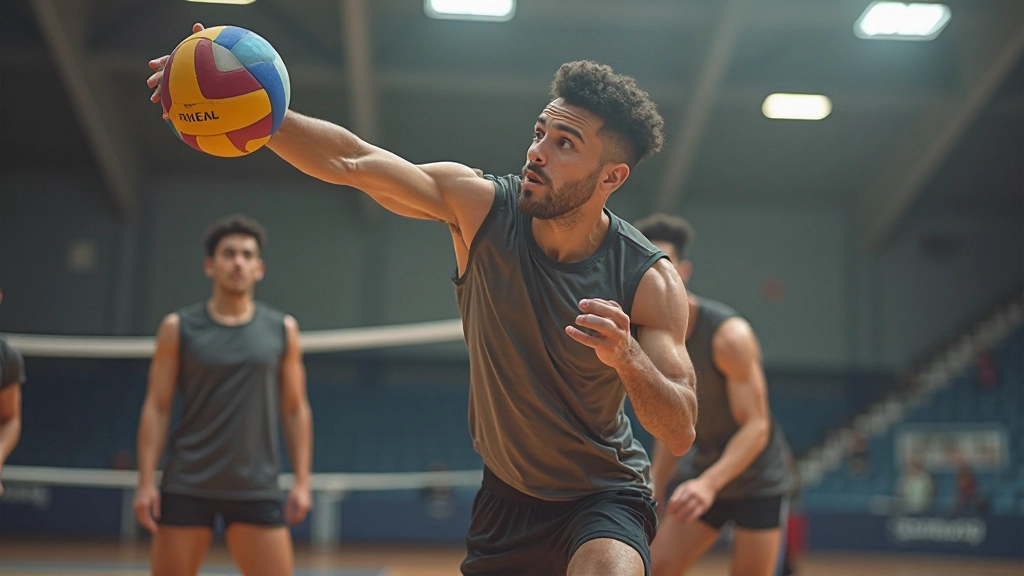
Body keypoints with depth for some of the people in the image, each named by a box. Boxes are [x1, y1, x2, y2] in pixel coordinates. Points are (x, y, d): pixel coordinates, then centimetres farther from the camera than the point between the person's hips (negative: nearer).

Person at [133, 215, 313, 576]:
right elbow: (157, 408, 1)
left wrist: (302, 481, 0)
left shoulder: (282, 330, 6)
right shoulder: (178, 328, 3)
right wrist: (146, 481, -6)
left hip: (257, 489, 1)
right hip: (185, 487, 0)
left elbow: (296, 411, 7)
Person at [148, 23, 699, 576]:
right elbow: (351, 162, -20)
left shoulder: (649, 280, -20)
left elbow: (680, 435, -23)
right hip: (506, 491, 4)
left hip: (603, 497, -3)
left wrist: (627, 356, -42)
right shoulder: (482, 207, -15)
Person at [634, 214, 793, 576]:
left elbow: (756, 427, -25)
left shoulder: (729, 335, -22)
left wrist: (709, 483, -39)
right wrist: (656, 489, 8)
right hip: (706, 478, 6)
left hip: (758, 479, -6)